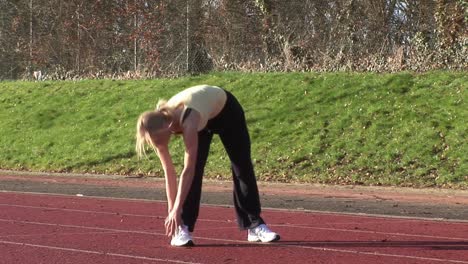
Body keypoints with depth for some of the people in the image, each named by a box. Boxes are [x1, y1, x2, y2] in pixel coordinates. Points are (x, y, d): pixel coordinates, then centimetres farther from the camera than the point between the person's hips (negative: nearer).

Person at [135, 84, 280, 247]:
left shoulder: (188, 121, -46)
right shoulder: (159, 125, -28)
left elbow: (187, 170, -45)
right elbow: (169, 172, -20)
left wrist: (176, 210, -45)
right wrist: (172, 210, -19)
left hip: (226, 109, -4)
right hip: (202, 118, 4)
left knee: (243, 168, 0)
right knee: (195, 170, -14)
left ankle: (255, 225, 10)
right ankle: (183, 227, -11)